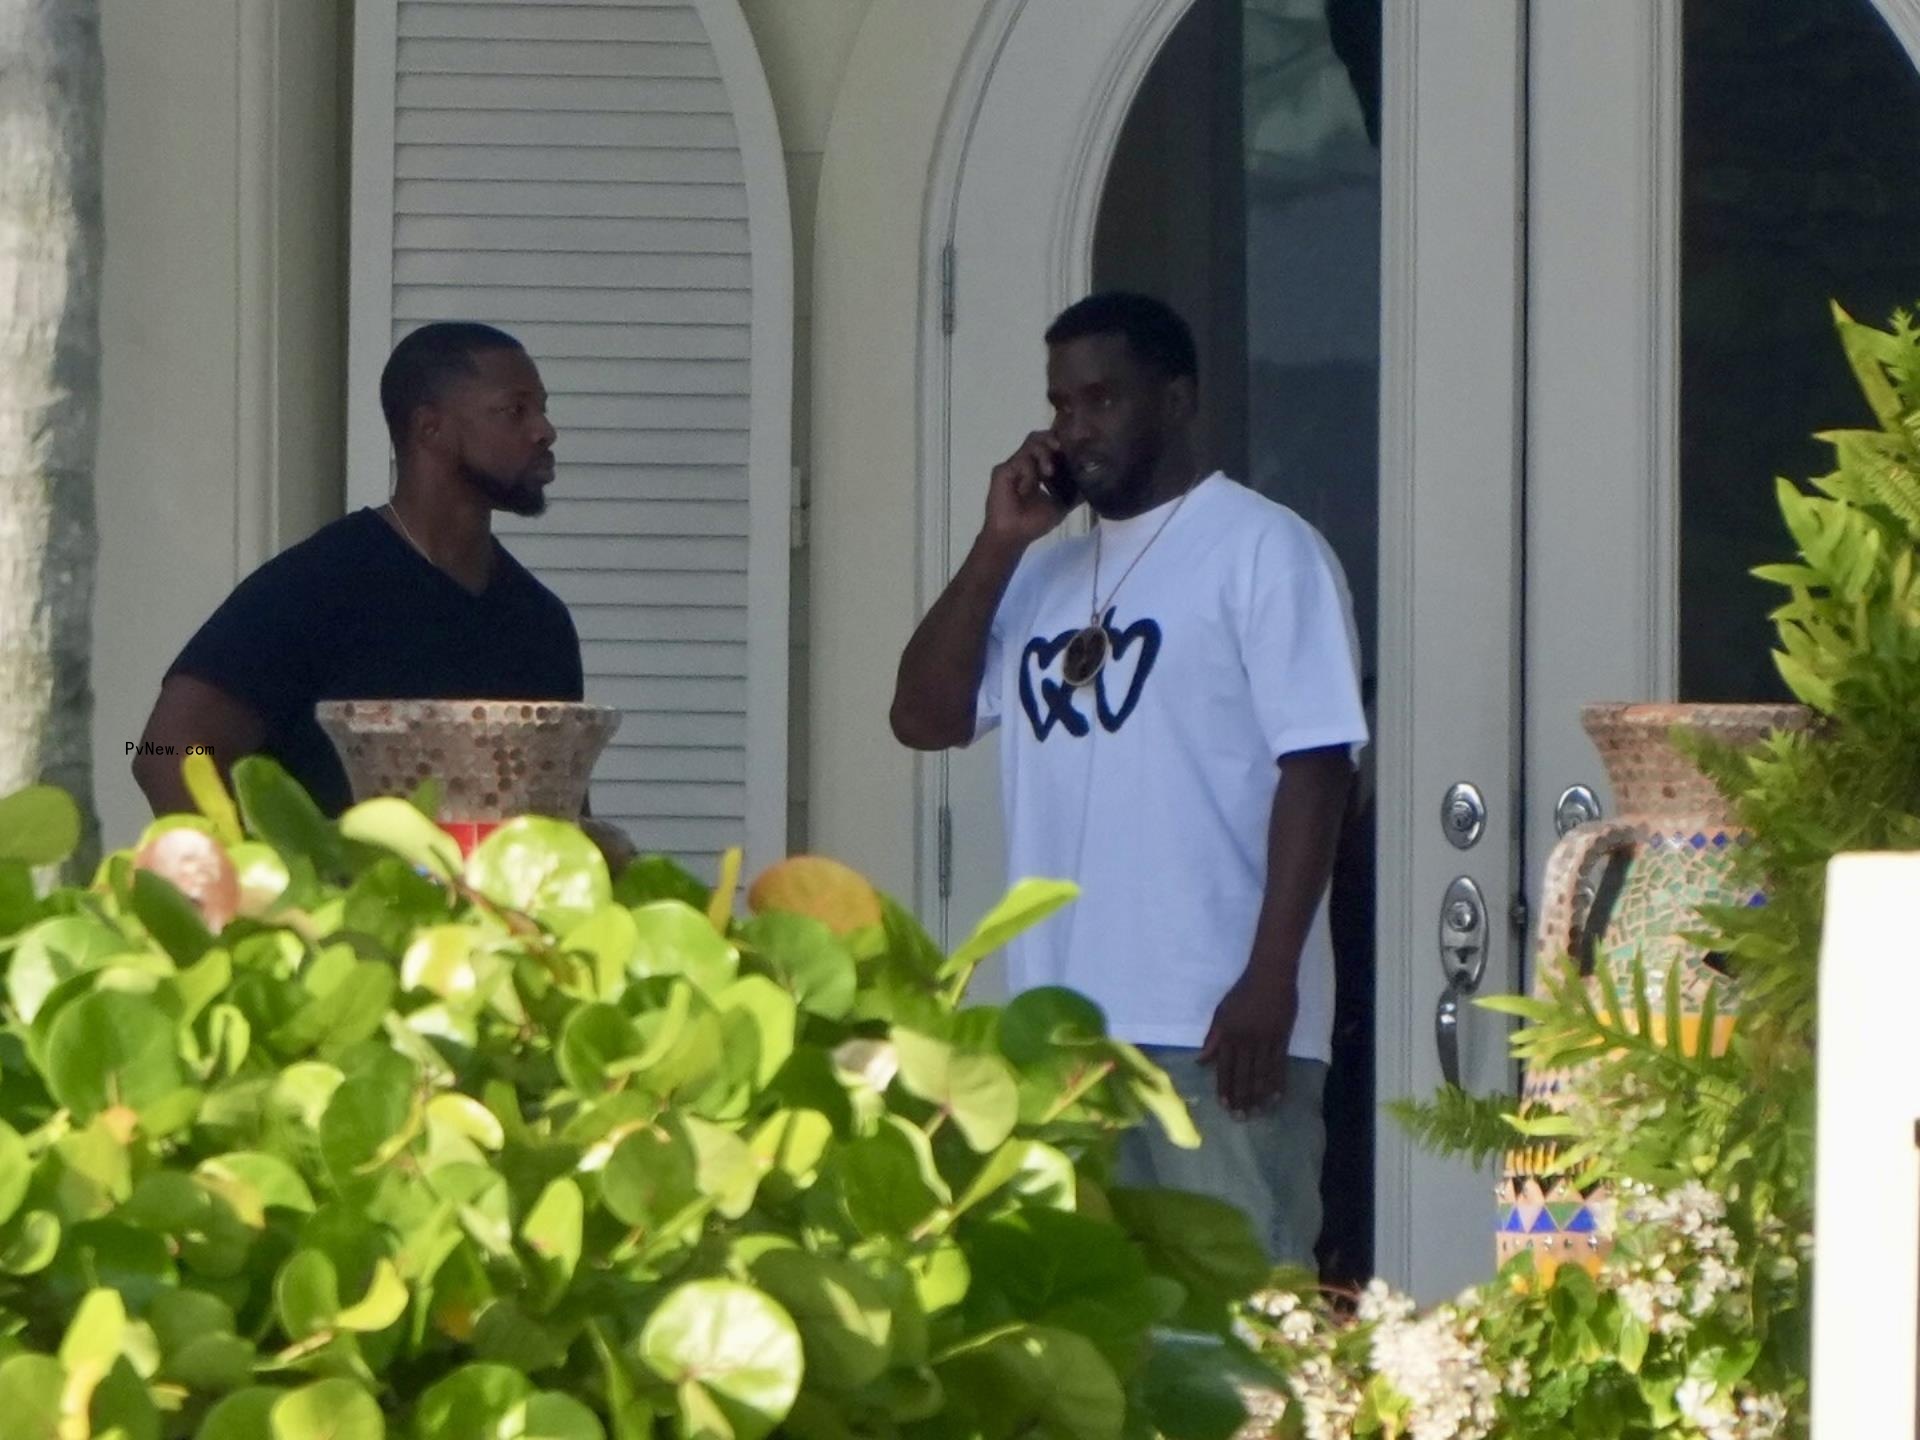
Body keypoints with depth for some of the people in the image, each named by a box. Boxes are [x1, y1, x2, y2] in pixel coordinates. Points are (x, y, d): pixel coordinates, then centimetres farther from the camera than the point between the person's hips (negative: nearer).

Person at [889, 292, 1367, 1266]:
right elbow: (924, 717, 12)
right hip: (1062, 1024, 6)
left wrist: (1272, 975, -17)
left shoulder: (1261, 549, -1)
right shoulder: (1045, 575, 20)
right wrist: (997, 545, 3)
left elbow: (1316, 764, -8)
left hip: (1219, 1027, -6)